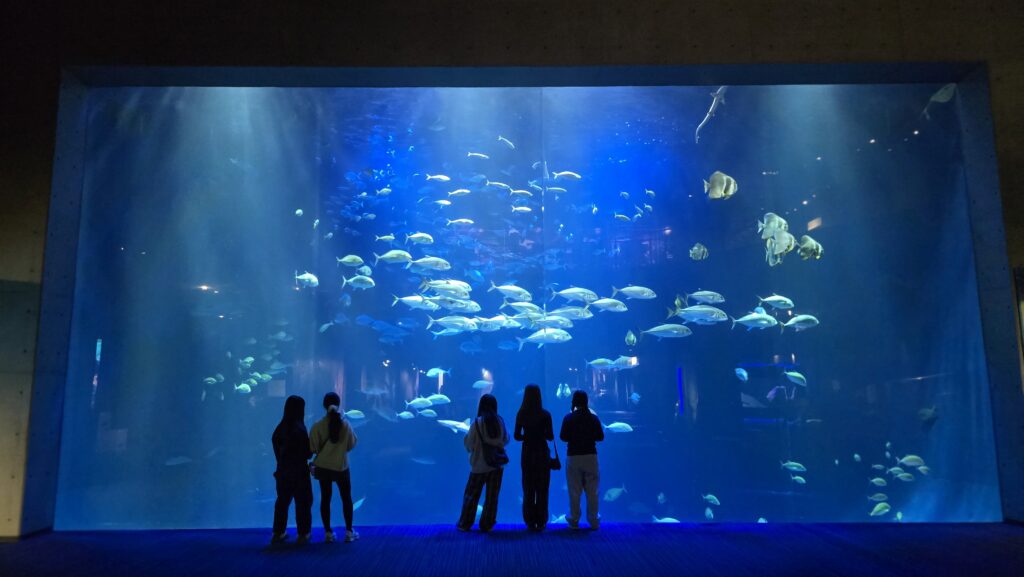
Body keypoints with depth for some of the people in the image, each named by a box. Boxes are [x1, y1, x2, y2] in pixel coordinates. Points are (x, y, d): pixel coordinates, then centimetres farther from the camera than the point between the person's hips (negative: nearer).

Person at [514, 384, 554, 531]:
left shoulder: (521, 414, -6)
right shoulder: (545, 415, -10)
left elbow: (516, 436, -5)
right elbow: (550, 436, -10)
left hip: (527, 453, 2)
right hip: (542, 453, -1)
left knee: (528, 489, 11)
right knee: (542, 489, 8)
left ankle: (530, 522, 13)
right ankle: (541, 522, 10)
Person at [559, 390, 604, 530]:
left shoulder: (568, 418, -5)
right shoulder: (593, 418, -1)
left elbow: (563, 437, -6)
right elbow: (600, 437, 0)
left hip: (573, 457, -1)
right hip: (590, 456, 1)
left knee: (574, 492, 6)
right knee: (592, 491, 8)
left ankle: (574, 521, 10)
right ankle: (593, 521, 12)